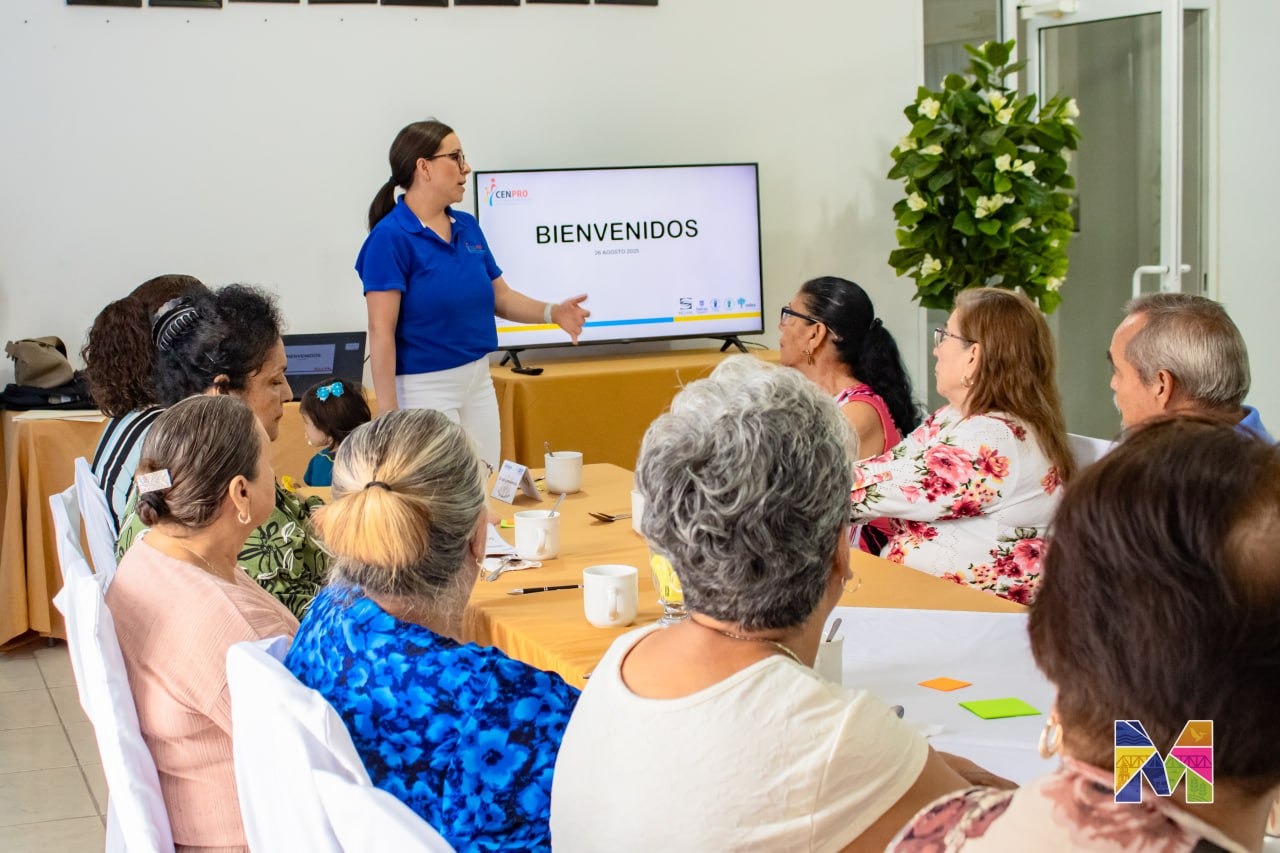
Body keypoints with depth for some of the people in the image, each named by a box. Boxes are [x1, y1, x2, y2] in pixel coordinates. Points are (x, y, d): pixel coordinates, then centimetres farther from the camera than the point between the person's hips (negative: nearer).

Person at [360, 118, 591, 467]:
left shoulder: (467, 226, 8)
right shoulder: (390, 236, -14)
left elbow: (501, 297, 13)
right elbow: (381, 330, -17)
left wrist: (551, 312, -6)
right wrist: (388, 412, -21)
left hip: (479, 381, 7)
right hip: (425, 387, -7)